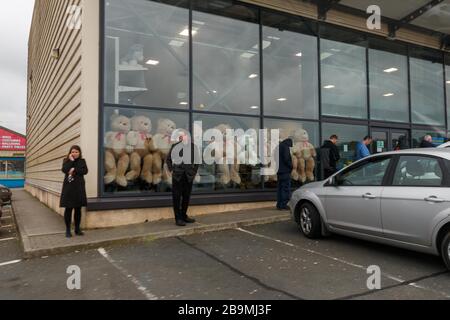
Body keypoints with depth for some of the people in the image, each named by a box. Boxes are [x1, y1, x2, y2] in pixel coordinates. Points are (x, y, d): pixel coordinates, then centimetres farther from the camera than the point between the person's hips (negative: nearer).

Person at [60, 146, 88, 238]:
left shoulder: (82, 161, 10)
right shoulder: (66, 160, 7)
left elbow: (85, 171, -6)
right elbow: (65, 170, -12)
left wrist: (74, 170, -13)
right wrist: (71, 160, -11)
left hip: (79, 187, 2)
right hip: (69, 187, -2)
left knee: (78, 209, 6)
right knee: (68, 208, -2)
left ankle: (77, 229, 16)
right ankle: (68, 230, 6)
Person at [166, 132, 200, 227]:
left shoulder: (194, 147, 3)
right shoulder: (175, 146, -4)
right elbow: (169, 159, 7)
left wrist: (194, 172, 6)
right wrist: (171, 170, 0)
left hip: (189, 176, 3)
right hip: (178, 176, -3)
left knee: (186, 197, 12)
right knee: (177, 197, 2)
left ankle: (184, 216, 28)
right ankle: (178, 218, 11)